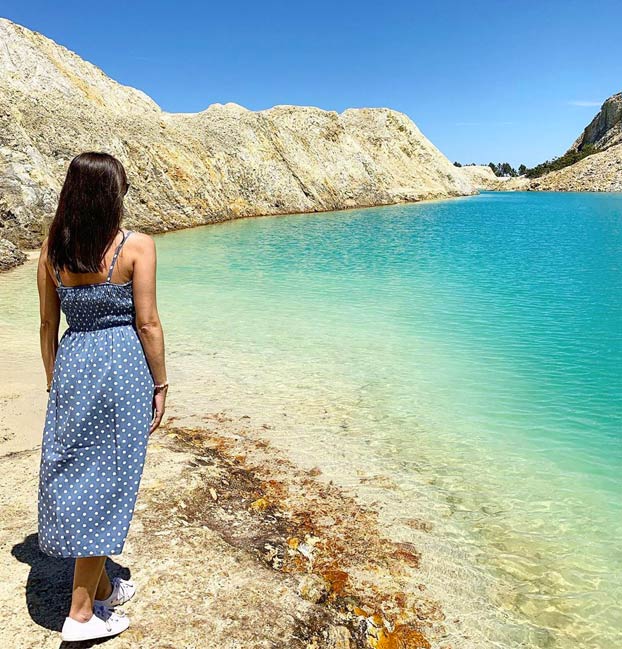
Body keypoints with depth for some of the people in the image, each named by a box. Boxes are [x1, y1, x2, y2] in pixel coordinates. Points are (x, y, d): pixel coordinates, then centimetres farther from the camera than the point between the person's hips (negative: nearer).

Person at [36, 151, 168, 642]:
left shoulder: (52, 248, 2)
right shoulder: (137, 246, -11)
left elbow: (48, 324, 7)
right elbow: (147, 324, -11)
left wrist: (54, 381, 17)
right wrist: (160, 384, -2)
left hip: (73, 364, 5)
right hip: (123, 365, -5)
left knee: (74, 474, 16)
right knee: (106, 481, 6)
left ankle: (102, 586, 34)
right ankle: (82, 613, 16)